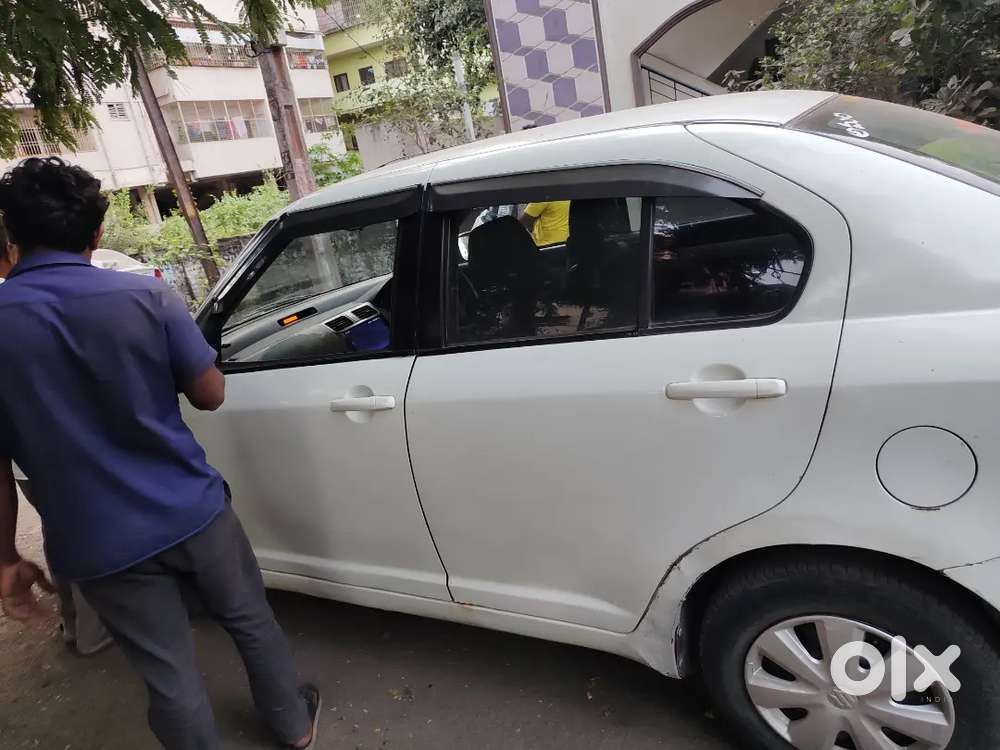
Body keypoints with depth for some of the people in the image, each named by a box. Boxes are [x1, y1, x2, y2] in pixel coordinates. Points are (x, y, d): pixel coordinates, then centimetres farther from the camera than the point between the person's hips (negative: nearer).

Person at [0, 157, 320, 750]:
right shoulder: (147, 296, -11)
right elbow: (211, 395, -5)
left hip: (98, 545, 0)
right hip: (192, 511, 0)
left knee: (170, 676, 16)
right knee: (252, 622, 22)